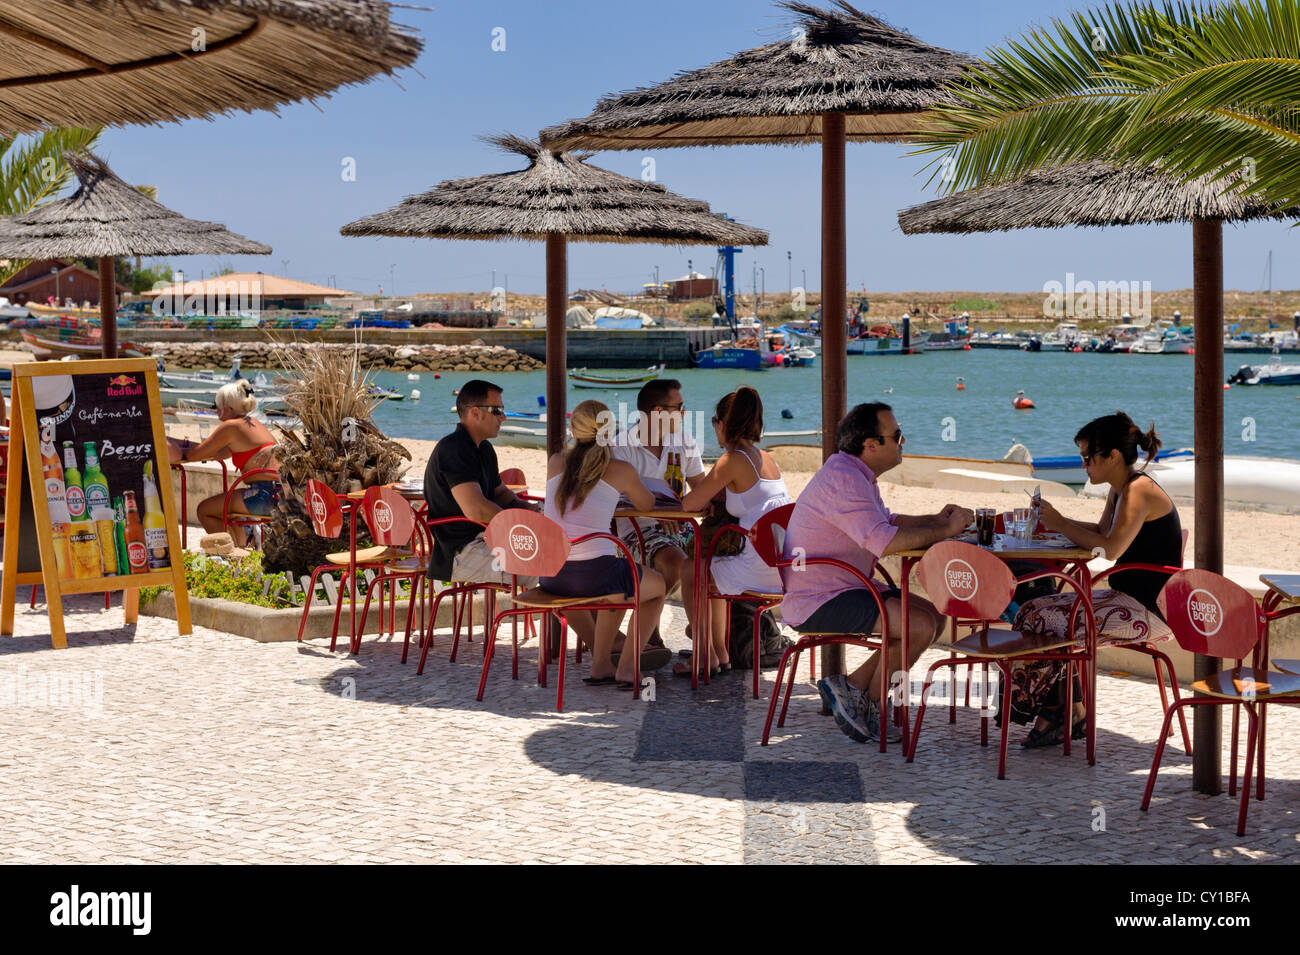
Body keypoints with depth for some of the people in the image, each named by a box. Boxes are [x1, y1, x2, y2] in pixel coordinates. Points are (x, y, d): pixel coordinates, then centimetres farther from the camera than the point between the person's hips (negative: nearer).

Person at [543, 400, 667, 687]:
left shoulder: (556, 462, 9)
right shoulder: (621, 470, 0)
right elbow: (646, 504, 20)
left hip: (550, 576, 5)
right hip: (593, 573, -5)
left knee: (617, 578, 37)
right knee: (658, 585, 26)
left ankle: (601, 663, 34)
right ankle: (627, 667, 15)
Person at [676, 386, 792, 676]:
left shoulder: (733, 460, -12)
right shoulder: (765, 458, 13)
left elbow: (689, 504, -11)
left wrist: (707, 500, 11)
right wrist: (712, 499, 15)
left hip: (760, 571, -8)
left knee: (690, 572, 16)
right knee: (709, 567, 32)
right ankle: (721, 652, 37)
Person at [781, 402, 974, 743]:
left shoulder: (858, 475, 14)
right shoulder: (842, 478, -22)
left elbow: (885, 521, 29)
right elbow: (885, 541, -31)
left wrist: (935, 520, 11)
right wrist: (945, 530, -19)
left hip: (846, 590, 11)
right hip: (818, 603, -11)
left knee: (934, 615, 6)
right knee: (921, 626, -19)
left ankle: (851, 686, 5)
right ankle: (869, 704, 2)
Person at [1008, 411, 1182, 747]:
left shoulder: (1139, 490, -18)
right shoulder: (1120, 490, 13)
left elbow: (1111, 548, -27)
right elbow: (1102, 532, 25)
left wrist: (1061, 525, -16)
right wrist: (1058, 522, 9)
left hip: (1150, 609, -10)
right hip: (1126, 599, 10)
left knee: (1048, 620, -19)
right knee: (1035, 610, 0)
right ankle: (1071, 713, -3)